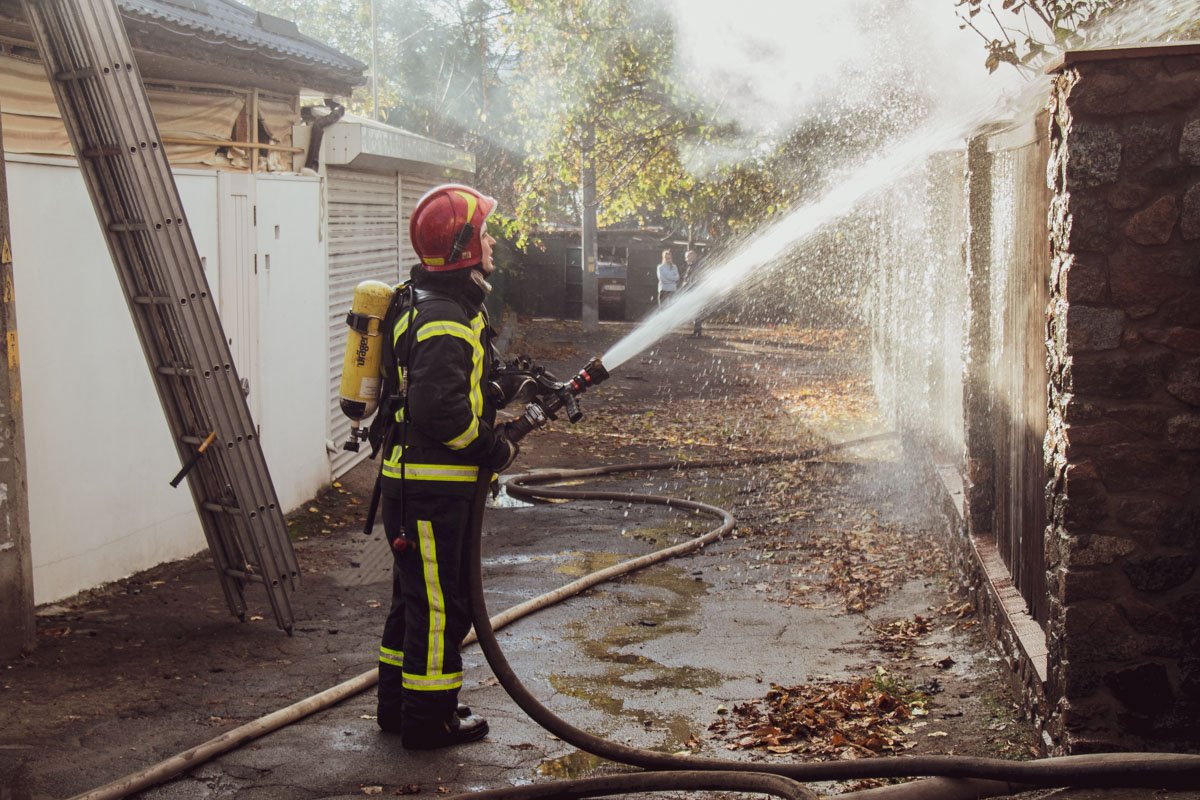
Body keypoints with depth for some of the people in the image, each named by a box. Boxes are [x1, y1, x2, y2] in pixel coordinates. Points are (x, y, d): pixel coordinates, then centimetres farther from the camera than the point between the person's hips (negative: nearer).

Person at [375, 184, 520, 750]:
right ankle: (428, 719, 10)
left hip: (417, 484, 11)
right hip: (432, 488, -11)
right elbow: (439, 408, -31)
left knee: (418, 593, 19)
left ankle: (398, 703, 31)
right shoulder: (445, 318, -21)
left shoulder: (436, 304, 15)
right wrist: (494, 448, -18)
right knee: (440, 602, -1)